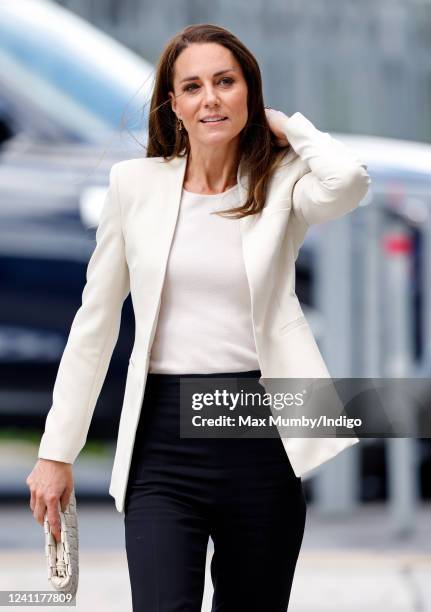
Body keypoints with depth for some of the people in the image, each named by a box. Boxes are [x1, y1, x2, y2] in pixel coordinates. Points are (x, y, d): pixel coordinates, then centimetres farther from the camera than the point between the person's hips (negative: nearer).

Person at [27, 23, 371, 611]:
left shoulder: (282, 186, 3)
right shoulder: (136, 183, 5)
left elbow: (348, 179, -22)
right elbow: (95, 325, 10)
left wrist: (281, 123, -3)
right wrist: (57, 452, 8)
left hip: (261, 436, 0)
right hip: (164, 436, 0)